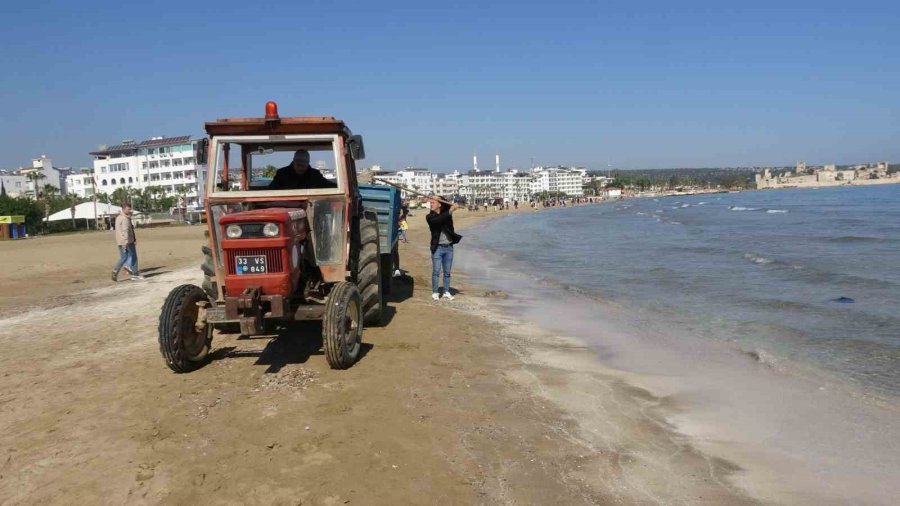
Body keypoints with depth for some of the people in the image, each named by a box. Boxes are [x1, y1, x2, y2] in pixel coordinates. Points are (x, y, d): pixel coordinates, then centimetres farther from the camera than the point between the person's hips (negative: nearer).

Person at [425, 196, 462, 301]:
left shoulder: (446, 212, 6)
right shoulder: (430, 217, -3)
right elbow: (439, 220, -21)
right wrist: (450, 211, -27)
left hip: (449, 247, 3)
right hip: (437, 248, -3)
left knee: (447, 272, 9)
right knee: (436, 271, -2)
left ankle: (446, 292, 17)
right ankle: (435, 292, 6)